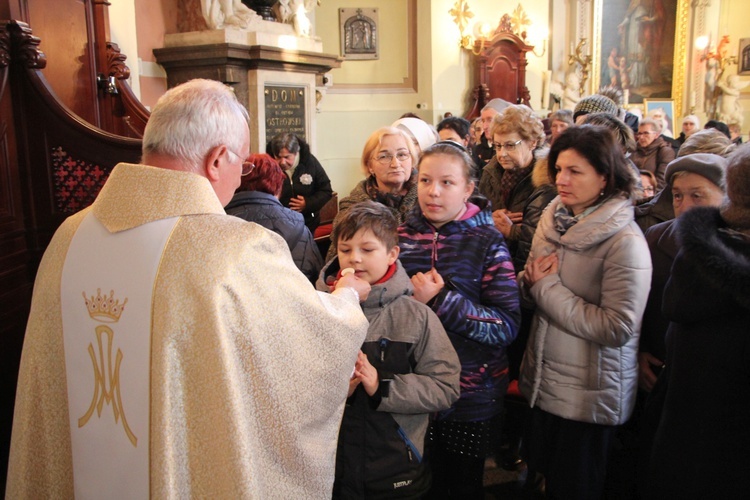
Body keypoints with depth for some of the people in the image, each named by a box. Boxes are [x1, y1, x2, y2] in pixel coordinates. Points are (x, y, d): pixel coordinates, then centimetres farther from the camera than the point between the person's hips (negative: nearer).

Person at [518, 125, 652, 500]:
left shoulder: (625, 241, -20)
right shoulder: (554, 219, 0)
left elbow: (617, 328, -26)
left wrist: (547, 286, -20)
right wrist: (531, 280, -13)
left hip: (589, 395, -6)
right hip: (543, 381, 6)